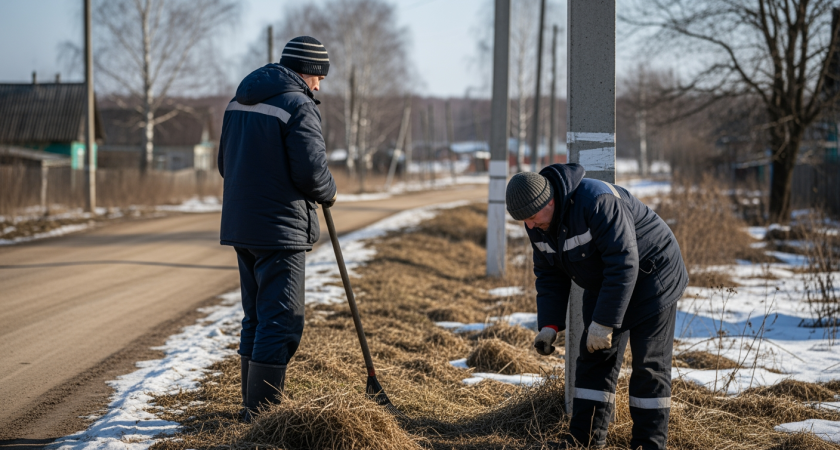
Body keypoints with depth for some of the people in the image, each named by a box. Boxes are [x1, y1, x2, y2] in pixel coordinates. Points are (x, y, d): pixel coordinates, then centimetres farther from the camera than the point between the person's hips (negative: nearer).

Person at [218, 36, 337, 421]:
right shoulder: (297, 105, -13)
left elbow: (226, 163, 19)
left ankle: (253, 406, 24)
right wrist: (328, 192, 1)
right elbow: (311, 170, -19)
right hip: (279, 230, -9)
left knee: (257, 317, 17)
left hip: (240, 226, 9)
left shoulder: (240, 101, 14)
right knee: (281, 321, -5)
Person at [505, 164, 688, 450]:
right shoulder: (538, 224, -8)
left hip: (649, 275, -8)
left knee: (649, 362, -6)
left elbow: (623, 264, -35)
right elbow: (550, 275, 2)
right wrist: (549, 326, -10)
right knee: (595, 359, 5)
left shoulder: (597, 203, -34)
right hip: (603, 284, 8)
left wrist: (604, 322, -33)